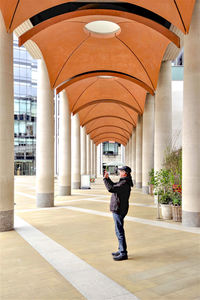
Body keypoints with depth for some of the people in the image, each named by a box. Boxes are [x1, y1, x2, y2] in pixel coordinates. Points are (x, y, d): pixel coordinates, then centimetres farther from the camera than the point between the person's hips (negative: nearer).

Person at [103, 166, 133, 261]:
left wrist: (105, 179, -18)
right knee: (119, 231, 17)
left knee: (119, 231, -5)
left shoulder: (124, 183, -20)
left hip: (119, 210, -10)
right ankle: (121, 250, 28)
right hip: (117, 209, 10)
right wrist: (107, 178, 17)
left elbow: (111, 189, -28)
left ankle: (123, 254, 1)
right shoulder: (123, 182, 12)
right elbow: (114, 186, 28)